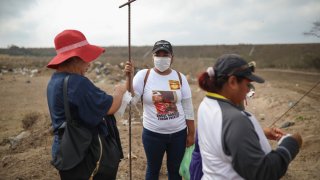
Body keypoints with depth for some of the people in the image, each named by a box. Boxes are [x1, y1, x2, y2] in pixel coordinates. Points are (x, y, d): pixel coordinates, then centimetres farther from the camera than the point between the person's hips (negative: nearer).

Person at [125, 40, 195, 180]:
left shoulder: (180, 77, -3)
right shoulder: (143, 75, -8)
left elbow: (188, 109, 2)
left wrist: (191, 134, 4)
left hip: (178, 133, 2)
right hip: (153, 134, -1)